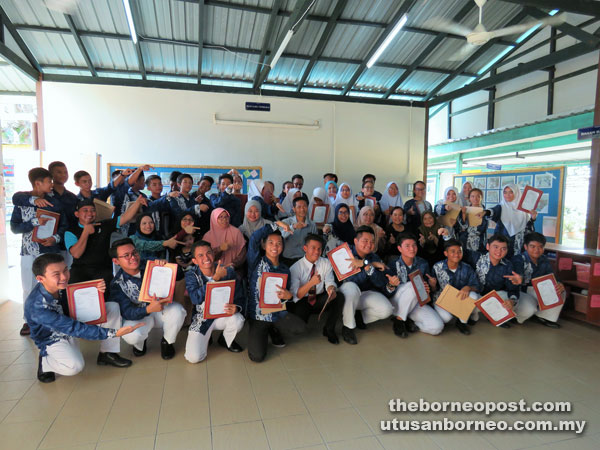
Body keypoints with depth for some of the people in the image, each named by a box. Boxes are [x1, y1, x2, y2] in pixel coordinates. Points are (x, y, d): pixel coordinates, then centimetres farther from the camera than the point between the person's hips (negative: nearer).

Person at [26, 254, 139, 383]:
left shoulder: (62, 285, -17)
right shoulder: (37, 306, -34)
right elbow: (74, 329, -35)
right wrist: (113, 333, -39)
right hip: (53, 339, -6)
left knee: (113, 307, -10)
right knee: (75, 366, -35)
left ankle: (107, 354, -3)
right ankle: (44, 361, -2)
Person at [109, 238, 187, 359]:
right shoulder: (117, 284, -13)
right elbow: (127, 313, -21)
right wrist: (149, 309, -42)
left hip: (161, 310, 2)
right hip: (137, 316, -1)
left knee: (178, 310, -31)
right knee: (131, 336, -33)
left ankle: (167, 342, 0)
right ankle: (140, 343, 8)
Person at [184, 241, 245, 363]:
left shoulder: (228, 271, -11)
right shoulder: (191, 275, -12)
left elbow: (239, 295, -5)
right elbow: (196, 298, -30)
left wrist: (236, 307, -29)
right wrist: (216, 278, -37)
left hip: (223, 313, 1)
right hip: (201, 317, -1)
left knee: (238, 320, -32)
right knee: (194, 357, -16)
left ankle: (226, 340, 5)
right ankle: (206, 337, 20)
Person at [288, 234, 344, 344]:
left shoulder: (326, 263, -3)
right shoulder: (295, 268, -15)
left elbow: (330, 282, -10)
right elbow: (295, 296, -22)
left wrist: (331, 289, -36)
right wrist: (311, 283, -39)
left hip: (319, 301, 3)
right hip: (301, 303, -3)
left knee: (339, 296, -25)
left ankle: (329, 329, -7)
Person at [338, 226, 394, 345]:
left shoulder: (374, 258, 4)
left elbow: (382, 283, -10)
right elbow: (351, 280, -23)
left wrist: (366, 265, -25)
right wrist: (372, 265, -24)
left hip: (367, 294, 4)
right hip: (347, 294, -4)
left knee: (386, 310, -22)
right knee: (352, 287, -38)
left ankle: (360, 317, 8)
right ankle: (348, 327, -18)